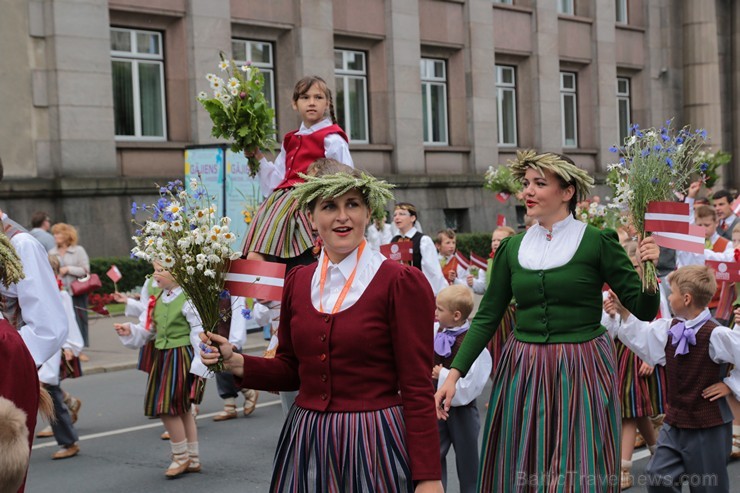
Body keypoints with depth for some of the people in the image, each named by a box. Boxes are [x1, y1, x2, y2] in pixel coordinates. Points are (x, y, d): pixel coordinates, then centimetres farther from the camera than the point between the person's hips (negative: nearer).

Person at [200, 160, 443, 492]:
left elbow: (417, 389, -11)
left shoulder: (401, 283, -10)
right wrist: (236, 363, -3)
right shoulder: (297, 282, 5)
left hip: (373, 442, -5)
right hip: (305, 442, 5)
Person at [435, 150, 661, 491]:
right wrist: (454, 373, -1)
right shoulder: (512, 248, 6)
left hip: (582, 372, -3)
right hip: (523, 372, 4)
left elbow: (644, 310, -3)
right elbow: (487, 317, 7)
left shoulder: (597, 242, -4)